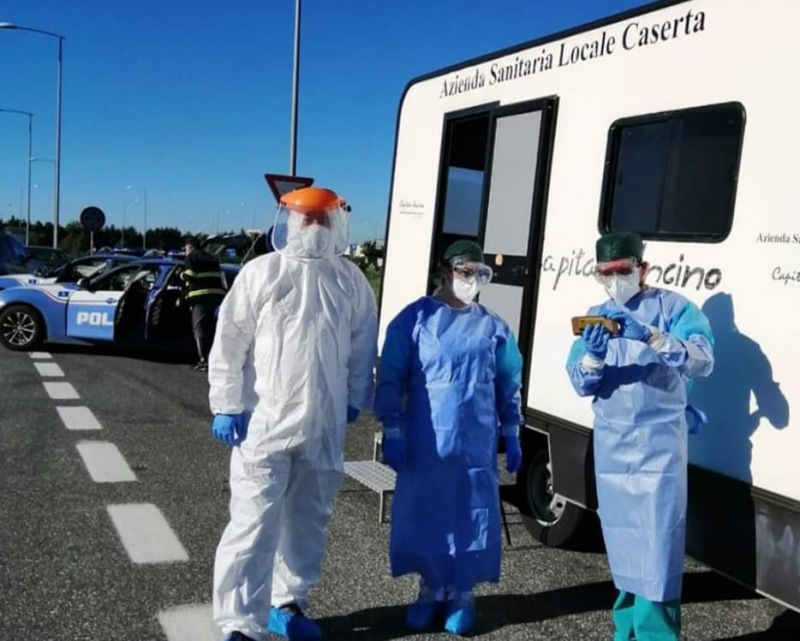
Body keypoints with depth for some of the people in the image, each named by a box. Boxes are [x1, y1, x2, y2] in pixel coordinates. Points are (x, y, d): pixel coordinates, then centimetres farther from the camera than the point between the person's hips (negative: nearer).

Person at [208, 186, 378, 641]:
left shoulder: (350, 280, 6)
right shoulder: (262, 273, -4)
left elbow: (364, 345, 13)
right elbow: (230, 344, -5)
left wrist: (355, 400, 10)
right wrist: (227, 406, -8)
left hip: (324, 427, 4)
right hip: (265, 423, -4)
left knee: (308, 521, 15)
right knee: (254, 524, -4)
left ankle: (288, 603, 33)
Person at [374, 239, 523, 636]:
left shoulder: (493, 327, 7)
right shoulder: (414, 319, -3)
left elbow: (509, 384, 13)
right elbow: (390, 378, -3)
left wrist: (511, 435, 10)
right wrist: (392, 431, -7)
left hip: (477, 444, 2)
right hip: (425, 443, -2)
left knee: (473, 516, 6)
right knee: (423, 514, 8)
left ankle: (462, 595, 25)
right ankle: (431, 590, 27)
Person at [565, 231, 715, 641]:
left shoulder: (673, 307, -4)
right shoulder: (597, 315, 9)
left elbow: (703, 361, -18)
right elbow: (580, 383, 3)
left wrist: (650, 336, -33)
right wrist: (593, 356, -19)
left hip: (659, 441, -4)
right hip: (611, 442, 4)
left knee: (657, 543, -8)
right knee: (621, 538, 11)